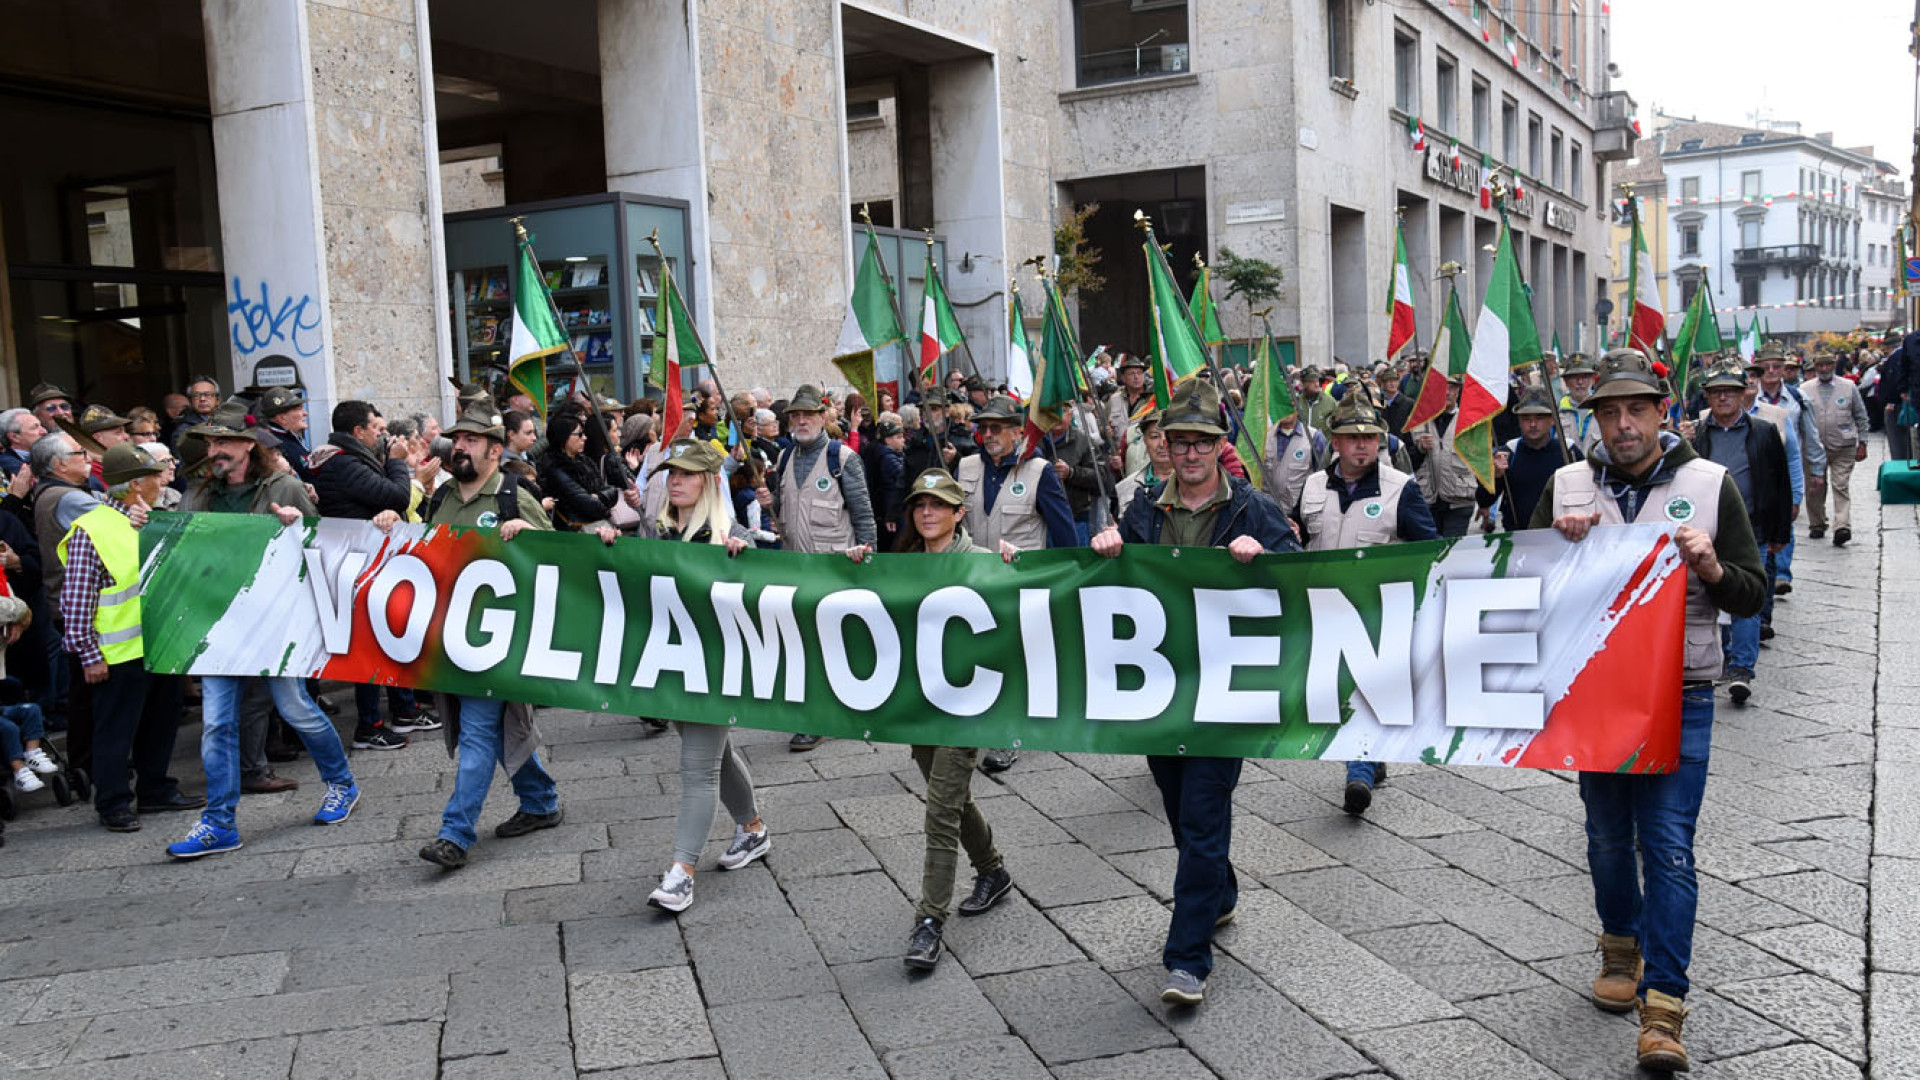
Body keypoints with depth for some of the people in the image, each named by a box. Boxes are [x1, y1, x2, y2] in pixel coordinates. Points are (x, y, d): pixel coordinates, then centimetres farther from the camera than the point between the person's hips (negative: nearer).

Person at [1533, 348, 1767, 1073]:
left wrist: (1712, 569, -19)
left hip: (1679, 695, -2)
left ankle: (1662, 1010, -3)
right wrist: (1558, 543, -12)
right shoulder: (1567, 487, 3)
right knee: (1608, 835, 15)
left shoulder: (1709, 485, -1)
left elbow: (1753, 597, 2)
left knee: (1668, 845, -6)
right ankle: (1622, 949, 39)